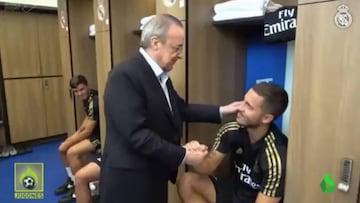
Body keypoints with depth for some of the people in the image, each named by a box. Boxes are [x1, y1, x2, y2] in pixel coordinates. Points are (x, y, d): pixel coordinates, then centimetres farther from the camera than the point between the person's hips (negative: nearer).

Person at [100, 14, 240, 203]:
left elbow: (180, 109, 9)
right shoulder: (125, 75, -23)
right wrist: (182, 155, -21)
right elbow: (137, 134, -27)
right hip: (130, 180, -8)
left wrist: (221, 111, 4)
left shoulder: (161, 75, 6)